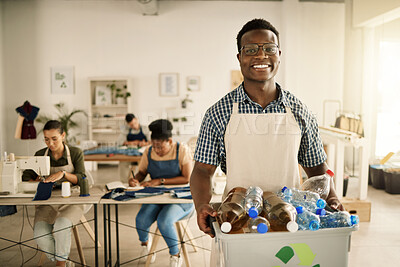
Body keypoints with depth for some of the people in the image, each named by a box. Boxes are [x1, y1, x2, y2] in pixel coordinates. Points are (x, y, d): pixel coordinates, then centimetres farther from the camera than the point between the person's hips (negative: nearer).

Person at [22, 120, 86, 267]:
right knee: (40, 233, -25)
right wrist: (38, 181, -16)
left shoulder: (75, 153, -2)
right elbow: (26, 178, 6)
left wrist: (63, 173, -27)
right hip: (47, 203, 3)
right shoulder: (40, 155, 4)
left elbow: (81, 179, -9)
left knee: (61, 226, -33)